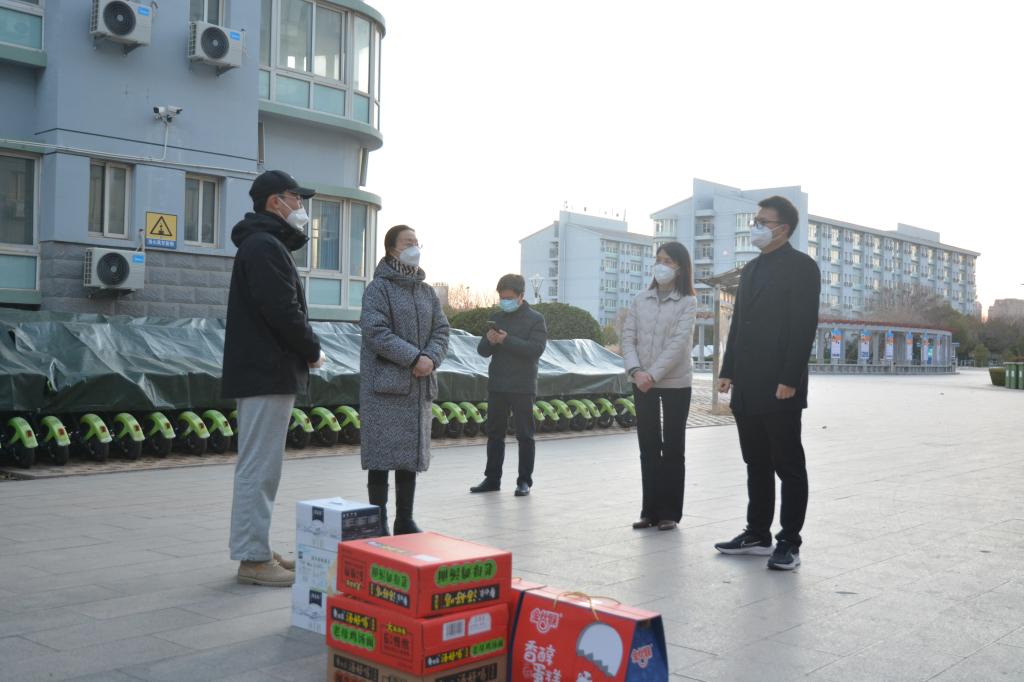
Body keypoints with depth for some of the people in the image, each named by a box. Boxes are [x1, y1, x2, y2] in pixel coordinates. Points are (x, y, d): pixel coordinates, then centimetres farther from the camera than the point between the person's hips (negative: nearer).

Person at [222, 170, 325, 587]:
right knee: (259, 467, -7)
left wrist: (302, 350, 5)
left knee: (259, 466, 15)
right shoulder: (264, 246, -13)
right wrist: (312, 350, -7)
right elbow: (283, 310, -21)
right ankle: (253, 559, -2)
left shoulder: (263, 244, 21)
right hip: (268, 374, -11)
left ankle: (255, 550, 23)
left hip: (264, 373, 11)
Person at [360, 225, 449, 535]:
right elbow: (376, 332, -15)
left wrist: (431, 358, -10)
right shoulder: (378, 288, -5)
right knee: (382, 452, -3)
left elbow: (441, 330, 10)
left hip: (418, 386, 6)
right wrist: (414, 358, -19)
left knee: (412, 453, 10)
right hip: (384, 383, -6)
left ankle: (405, 520, 19)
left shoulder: (427, 292, 15)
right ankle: (378, 521, 6)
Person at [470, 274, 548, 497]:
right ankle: (492, 478, 16)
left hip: (522, 387, -5)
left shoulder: (535, 319, -2)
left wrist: (507, 340, -21)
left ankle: (525, 481, 8)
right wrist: (489, 341, -11)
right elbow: (482, 350, 12)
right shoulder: (497, 317, 13)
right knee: (494, 433, 9)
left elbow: (536, 349, -16)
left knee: (524, 434, 2)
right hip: (497, 385, 5)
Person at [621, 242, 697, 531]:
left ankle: (670, 512, 11)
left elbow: (678, 344, -13)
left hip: (675, 383, -3)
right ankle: (650, 510, 15)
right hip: (642, 384, 4)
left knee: (673, 448, 4)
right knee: (648, 447, 8)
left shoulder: (687, 302, -3)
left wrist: (653, 375, -20)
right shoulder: (640, 300, 7)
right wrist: (636, 371, -14)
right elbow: (628, 338, 1)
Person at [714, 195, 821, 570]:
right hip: (747, 387, 8)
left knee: (788, 465, 1)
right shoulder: (751, 269, 18)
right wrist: (729, 371, 11)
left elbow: (804, 326, -14)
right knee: (756, 464, 13)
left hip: (780, 386, -8)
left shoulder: (801, 266, -6)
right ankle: (757, 534, 21)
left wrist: (789, 380, -19)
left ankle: (789, 542, 8)